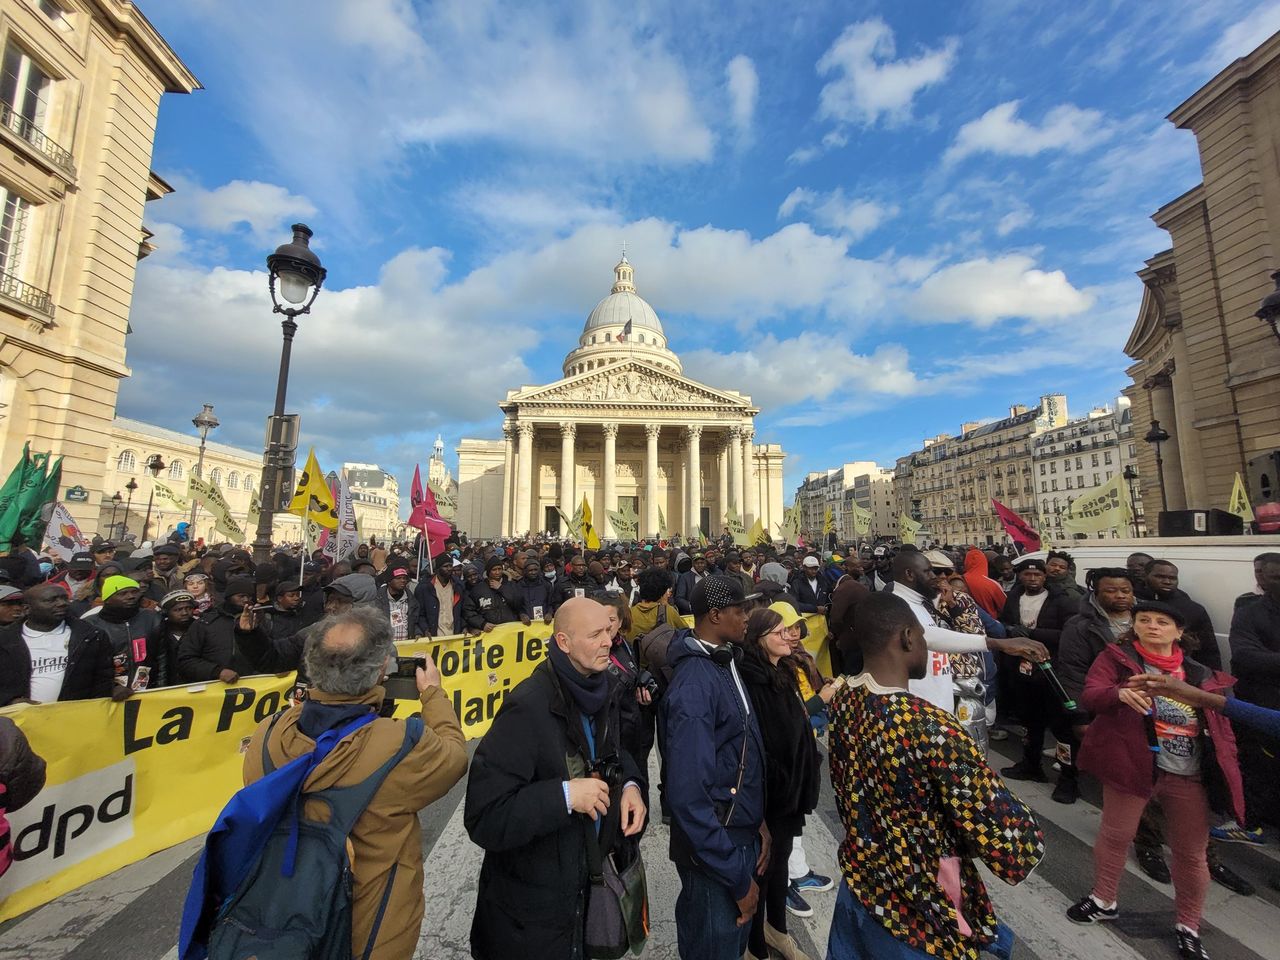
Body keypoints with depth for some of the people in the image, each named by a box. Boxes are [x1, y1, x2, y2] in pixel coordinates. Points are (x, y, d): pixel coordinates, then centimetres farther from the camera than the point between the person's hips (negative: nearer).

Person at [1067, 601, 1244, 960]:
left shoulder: (1199, 673, 9)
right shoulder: (1116, 657, -3)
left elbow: (1220, 725, 14)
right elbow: (1090, 696, -16)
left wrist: (1227, 772, 4)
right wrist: (1120, 692, -36)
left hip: (1190, 773, 3)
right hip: (1132, 762, -3)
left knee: (1192, 852, 11)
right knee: (1115, 834, 7)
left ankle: (1188, 926, 33)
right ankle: (1104, 900, 28)